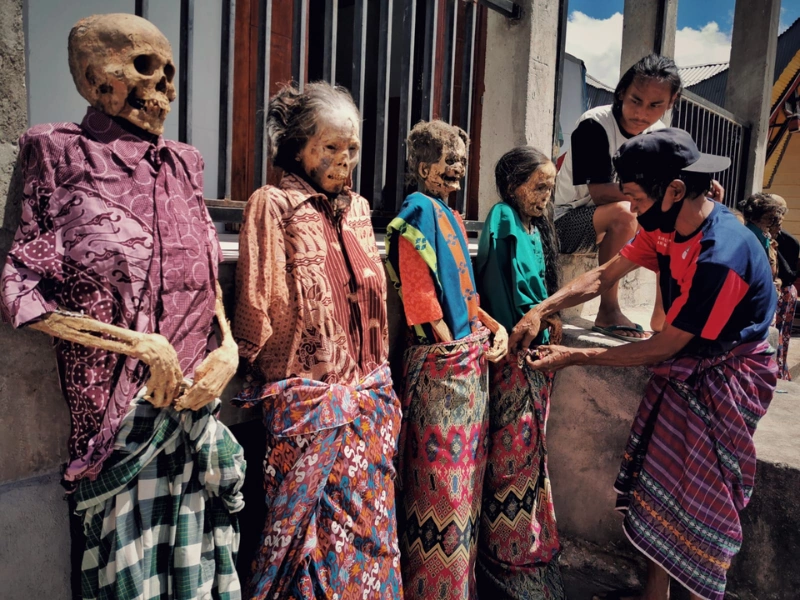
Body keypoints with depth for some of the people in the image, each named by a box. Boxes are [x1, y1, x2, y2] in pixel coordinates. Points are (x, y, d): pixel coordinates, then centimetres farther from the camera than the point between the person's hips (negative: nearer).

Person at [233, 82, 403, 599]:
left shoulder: (358, 208, 10)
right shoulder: (274, 206, -8)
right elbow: (259, 305, -8)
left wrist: (381, 383, 15)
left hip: (370, 396, 6)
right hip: (310, 399, -5)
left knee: (370, 524, 15)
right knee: (315, 530, 7)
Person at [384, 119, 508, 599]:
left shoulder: (451, 215, 17)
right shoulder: (421, 210, -10)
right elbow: (419, 291, -18)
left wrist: (494, 325, 7)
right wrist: (454, 347, -14)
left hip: (471, 356, 9)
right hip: (442, 361, -9)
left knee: (468, 465, 16)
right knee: (443, 470, 0)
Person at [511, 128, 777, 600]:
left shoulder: (721, 256, -32)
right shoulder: (667, 225, -6)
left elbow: (662, 348, -25)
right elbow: (605, 275, -1)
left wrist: (575, 357, -20)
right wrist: (541, 310, -13)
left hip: (725, 377, -8)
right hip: (681, 367, 8)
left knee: (703, 506, 3)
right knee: (659, 485, 13)